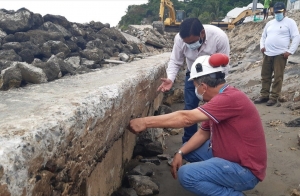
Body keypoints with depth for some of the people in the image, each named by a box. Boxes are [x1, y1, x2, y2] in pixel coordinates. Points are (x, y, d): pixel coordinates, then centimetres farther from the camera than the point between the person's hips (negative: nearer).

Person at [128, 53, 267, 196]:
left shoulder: (230, 98, -26)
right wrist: (180, 153, -3)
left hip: (246, 169, -10)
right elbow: (203, 133, 9)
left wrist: (145, 122, -28)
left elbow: (186, 118, -32)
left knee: (186, 174, -21)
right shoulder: (221, 98, 7)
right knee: (188, 149, 11)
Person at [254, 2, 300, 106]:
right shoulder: (270, 23, 19)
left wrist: (290, 51, -12)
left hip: (280, 54, -6)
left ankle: (274, 98, 1)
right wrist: (262, 46, 8)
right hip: (267, 54, 6)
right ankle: (264, 95, 17)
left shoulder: (290, 22, 2)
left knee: (278, 77, -4)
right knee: (265, 76, 8)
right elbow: (263, 36, 26)